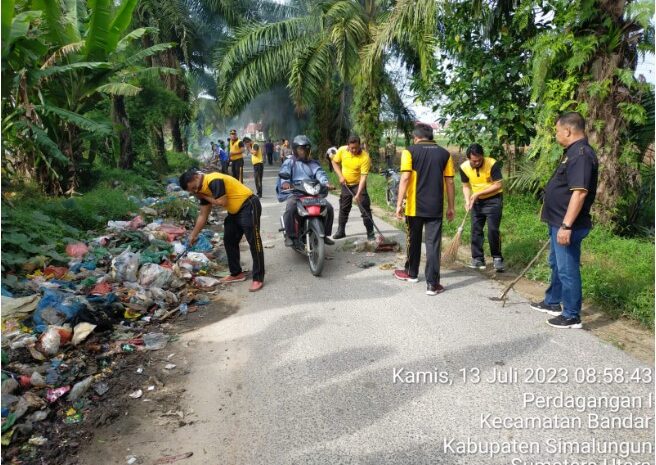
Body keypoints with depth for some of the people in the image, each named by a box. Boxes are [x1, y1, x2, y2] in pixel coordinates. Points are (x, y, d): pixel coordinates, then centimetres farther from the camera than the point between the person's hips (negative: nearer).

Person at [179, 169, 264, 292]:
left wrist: (204, 197, -11)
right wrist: (193, 235, 12)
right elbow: (203, 215, 12)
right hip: (235, 211, 10)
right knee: (229, 241, 13)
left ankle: (258, 279, -7)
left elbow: (222, 202, -25)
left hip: (249, 207, -10)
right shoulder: (203, 189, 8)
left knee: (254, 242, -9)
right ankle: (237, 274, 23)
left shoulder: (214, 181, -22)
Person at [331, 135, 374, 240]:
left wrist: (358, 194, -32)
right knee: (344, 208, 13)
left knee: (365, 208, -8)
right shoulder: (342, 150, -13)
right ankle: (341, 231, 27)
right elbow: (335, 162, 5)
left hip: (358, 184, -4)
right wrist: (340, 176, -9)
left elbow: (363, 177, -26)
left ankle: (370, 233, -1)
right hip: (345, 184, 4)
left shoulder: (365, 157, -24)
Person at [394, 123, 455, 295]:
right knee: (433, 244, 1)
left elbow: (405, 179, -12)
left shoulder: (410, 151, -3)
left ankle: (411, 273, 33)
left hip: (415, 206, -1)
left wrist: (399, 204, -10)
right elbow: (449, 182, 5)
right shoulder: (444, 154, 6)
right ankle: (432, 284, -1)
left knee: (413, 240, 17)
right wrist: (450, 207, 12)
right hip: (435, 207, 1)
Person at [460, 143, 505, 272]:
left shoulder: (492, 164, -23)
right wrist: (467, 200, -16)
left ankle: (497, 258, 4)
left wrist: (478, 193, -26)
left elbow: (498, 185, -21)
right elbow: (466, 186, 1)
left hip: (493, 199, -4)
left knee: (493, 230, -10)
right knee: (476, 230, 5)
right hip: (477, 201, 4)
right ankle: (478, 258, 15)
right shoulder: (464, 167, -11)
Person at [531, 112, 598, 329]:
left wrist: (566, 225, -29)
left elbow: (579, 192, -28)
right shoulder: (574, 152, 13)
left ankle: (572, 316, 12)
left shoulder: (581, 154, -20)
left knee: (567, 270, -1)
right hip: (559, 222, 11)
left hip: (567, 225, -11)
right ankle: (552, 303, 38)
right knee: (556, 264, 22)